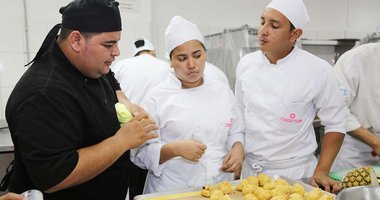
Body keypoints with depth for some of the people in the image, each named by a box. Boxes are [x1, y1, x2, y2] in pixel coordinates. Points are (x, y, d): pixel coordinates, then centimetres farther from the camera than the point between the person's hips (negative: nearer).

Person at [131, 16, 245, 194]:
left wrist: (238, 148, -8)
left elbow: (236, 132, 12)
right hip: (173, 191, -3)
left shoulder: (223, 91, 2)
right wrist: (174, 149, -25)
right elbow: (142, 152, -10)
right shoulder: (157, 98, -9)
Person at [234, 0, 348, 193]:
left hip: (295, 172, -3)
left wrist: (321, 172, -10)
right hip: (250, 169, 4)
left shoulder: (318, 70, -15)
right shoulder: (245, 64, -4)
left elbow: (335, 123, -6)